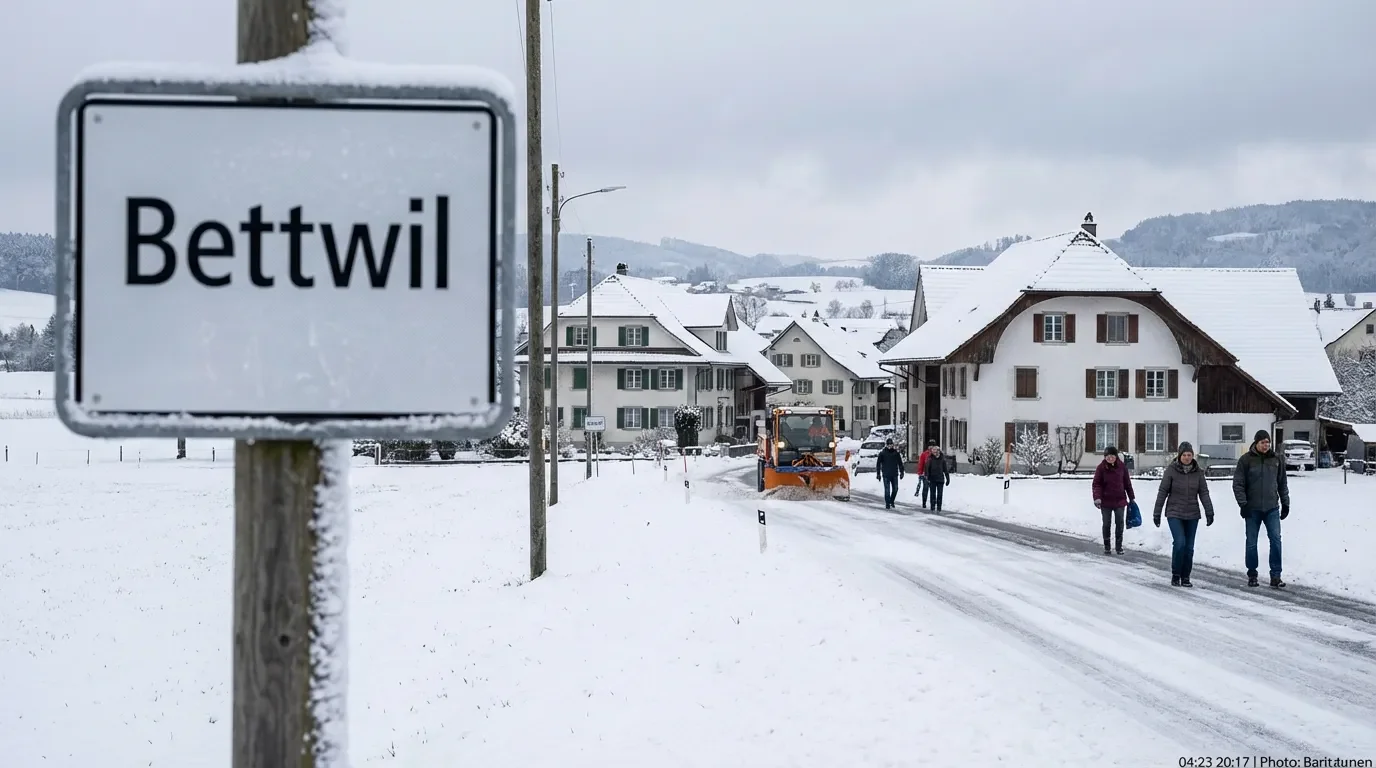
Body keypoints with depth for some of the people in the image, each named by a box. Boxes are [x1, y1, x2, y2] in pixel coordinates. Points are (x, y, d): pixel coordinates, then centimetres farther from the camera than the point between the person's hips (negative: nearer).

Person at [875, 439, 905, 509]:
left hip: (894, 475, 3)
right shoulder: (882, 453, -1)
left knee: (895, 489, 5)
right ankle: (887, 504, 2)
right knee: (887, 490, -4)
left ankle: (891, 501, 26)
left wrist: (901, 472, 8)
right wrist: (878, 474, -2)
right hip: (886, 475, -3)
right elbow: (878, 464, 2)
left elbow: (900, 463, 12)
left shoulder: (896, 453, 5)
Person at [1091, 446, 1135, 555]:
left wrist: (1132, 497, 11)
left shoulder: (1122, 466, -1)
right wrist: (1097, 498, -20)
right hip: (1106, 501, -1)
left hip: (1120, 500, 1)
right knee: (1106, 524, 6)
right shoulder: (1101, 467, -7)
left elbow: (1127, 483, 7)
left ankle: (1119, 546, 13)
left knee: (1120, 523, 3)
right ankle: (1107, 547, 16)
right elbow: (1096, 484, -7)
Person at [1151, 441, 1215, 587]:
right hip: (1174, 514, -3)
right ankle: (1175, 575, -2)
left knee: (1189, 547, 5)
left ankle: (1185, 577, 16)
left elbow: (1204, 493, 3)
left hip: (1192, 515, 3)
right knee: (1179, 542, -17)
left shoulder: (1198, 472, 1)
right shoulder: (1171, 470, -6)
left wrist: (1209, 512, -5)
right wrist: (1156, 513, -3)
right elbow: (1162, 492, -3)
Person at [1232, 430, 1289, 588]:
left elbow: (1282, 484, 15)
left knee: (1275, 539, -8)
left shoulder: (1276, 460, 6)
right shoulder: (1246, 460, -4)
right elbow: (1238, 484, -4)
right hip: (1252, 509, -2)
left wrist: (1285, 503, 13)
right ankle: (1252, 575, 17)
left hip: (1272, 508, 2)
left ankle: (1276, 575, -6)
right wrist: (1243, 504, -12)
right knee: (1251, 542, 6)